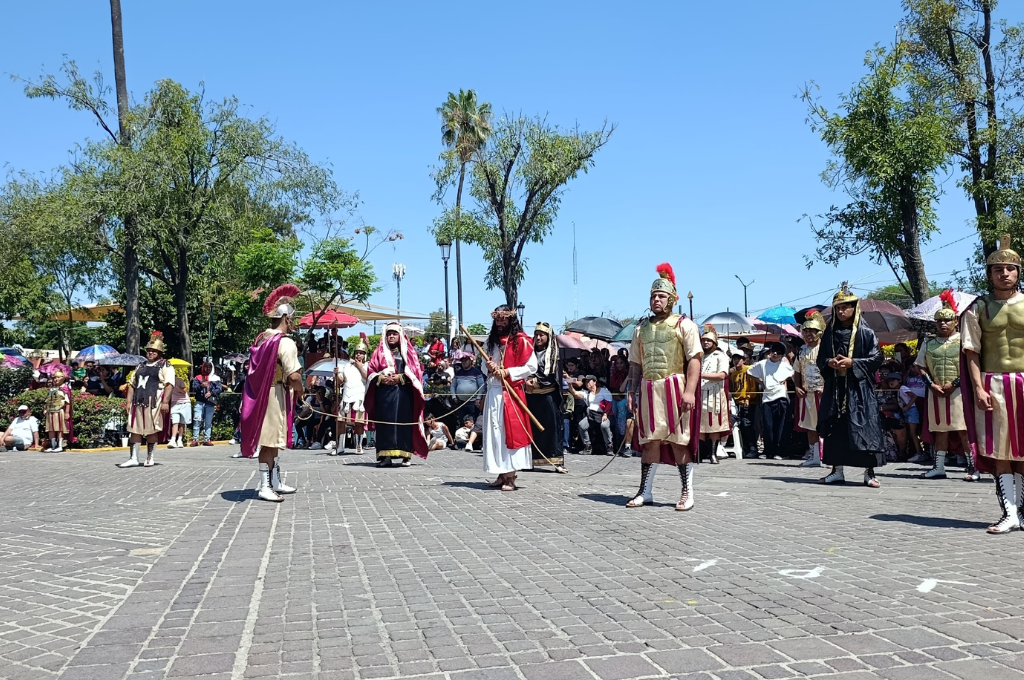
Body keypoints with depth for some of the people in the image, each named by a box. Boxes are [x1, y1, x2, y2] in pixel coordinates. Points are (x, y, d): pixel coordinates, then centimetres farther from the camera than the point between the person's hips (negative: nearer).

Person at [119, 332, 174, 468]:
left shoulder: (165, 366, 1)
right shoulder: (141, 366, 21)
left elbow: (169, 384, -10)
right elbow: (132, 385, 21)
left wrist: (165, 402, -20)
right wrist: (129, 401, 11)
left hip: (155, 402, -6)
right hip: (138, 402, 6)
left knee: (152, 430, -1)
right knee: (135, 430, 3)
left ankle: (150, 458, 10)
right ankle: (133, 458, 6)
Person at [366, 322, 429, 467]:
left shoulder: (408, 352, 11)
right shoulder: (379, 352, 15)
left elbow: (416, 371, 2)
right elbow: (371, 371, 8)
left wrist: (400, 377, -11)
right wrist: (381, 378, -10)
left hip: (404, 393, -1)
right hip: (384, 393, 1)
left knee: (404, 422, -3)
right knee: (385, 422, -5)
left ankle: (406, 455, 0)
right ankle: (385, 455, -6)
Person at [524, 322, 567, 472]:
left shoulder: (554, 355, 3)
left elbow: (553, 377, -6)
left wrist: (534, 381, -11)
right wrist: (526, 382, -7)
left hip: (548, 397, -3)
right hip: (531, 397, 3)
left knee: (552, 428, -3)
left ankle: (558, 461, -3)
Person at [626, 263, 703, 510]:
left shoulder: (684, 325, 1)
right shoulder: (642, 328, 16)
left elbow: (694, 359, -7)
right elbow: (635, 363, 17)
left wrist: (689, 390, -17)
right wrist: (632, 392, 10)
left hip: (674, 388, -4)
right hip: (648, 390, 5)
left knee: (679, 441, -2)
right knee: (650, 441, 7)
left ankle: (687, 492, 7)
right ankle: (645, 491, 13)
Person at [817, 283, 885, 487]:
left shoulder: (865, 332, -1)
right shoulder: (830, 333, 10)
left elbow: (877, 359, -5)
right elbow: (820, 359, 14)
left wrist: (852, 362, -15)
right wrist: (829, 363, -7)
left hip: (859, 388, -4)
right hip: (834, 387, 4)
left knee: (864, 428, -6)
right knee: (835, 428, 6)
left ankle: (869, 472, -1)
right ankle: (837, 470, 13)